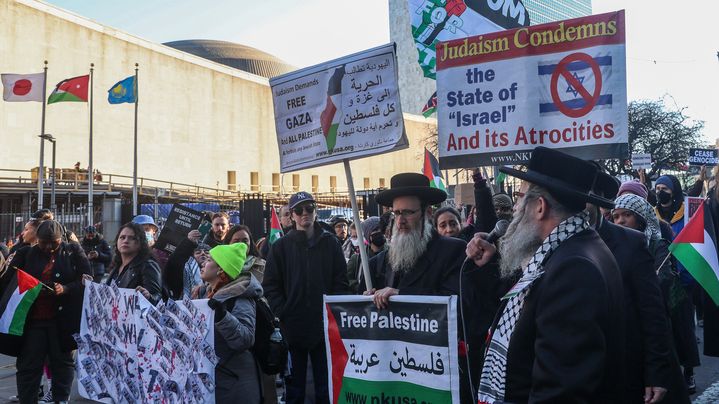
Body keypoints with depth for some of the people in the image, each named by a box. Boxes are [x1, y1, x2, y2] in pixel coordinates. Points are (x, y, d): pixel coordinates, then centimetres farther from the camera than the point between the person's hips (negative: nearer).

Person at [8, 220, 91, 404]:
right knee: (28, 363, 4)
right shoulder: (26, 254, 7)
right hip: (32, 319, 1)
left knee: (62, 361, 8)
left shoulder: (73, 252, 2)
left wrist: (65, 289, -18)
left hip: (63, 319, -1)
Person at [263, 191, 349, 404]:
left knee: (326, 384, 8)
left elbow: (341, 282, 3)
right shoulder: (281, 246, 4)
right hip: (292, 326, 0)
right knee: (294, 385, 9)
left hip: (325, 326, 0)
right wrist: (283, 313, -8)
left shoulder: (330, 243, 5)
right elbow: (270, 285, 2)